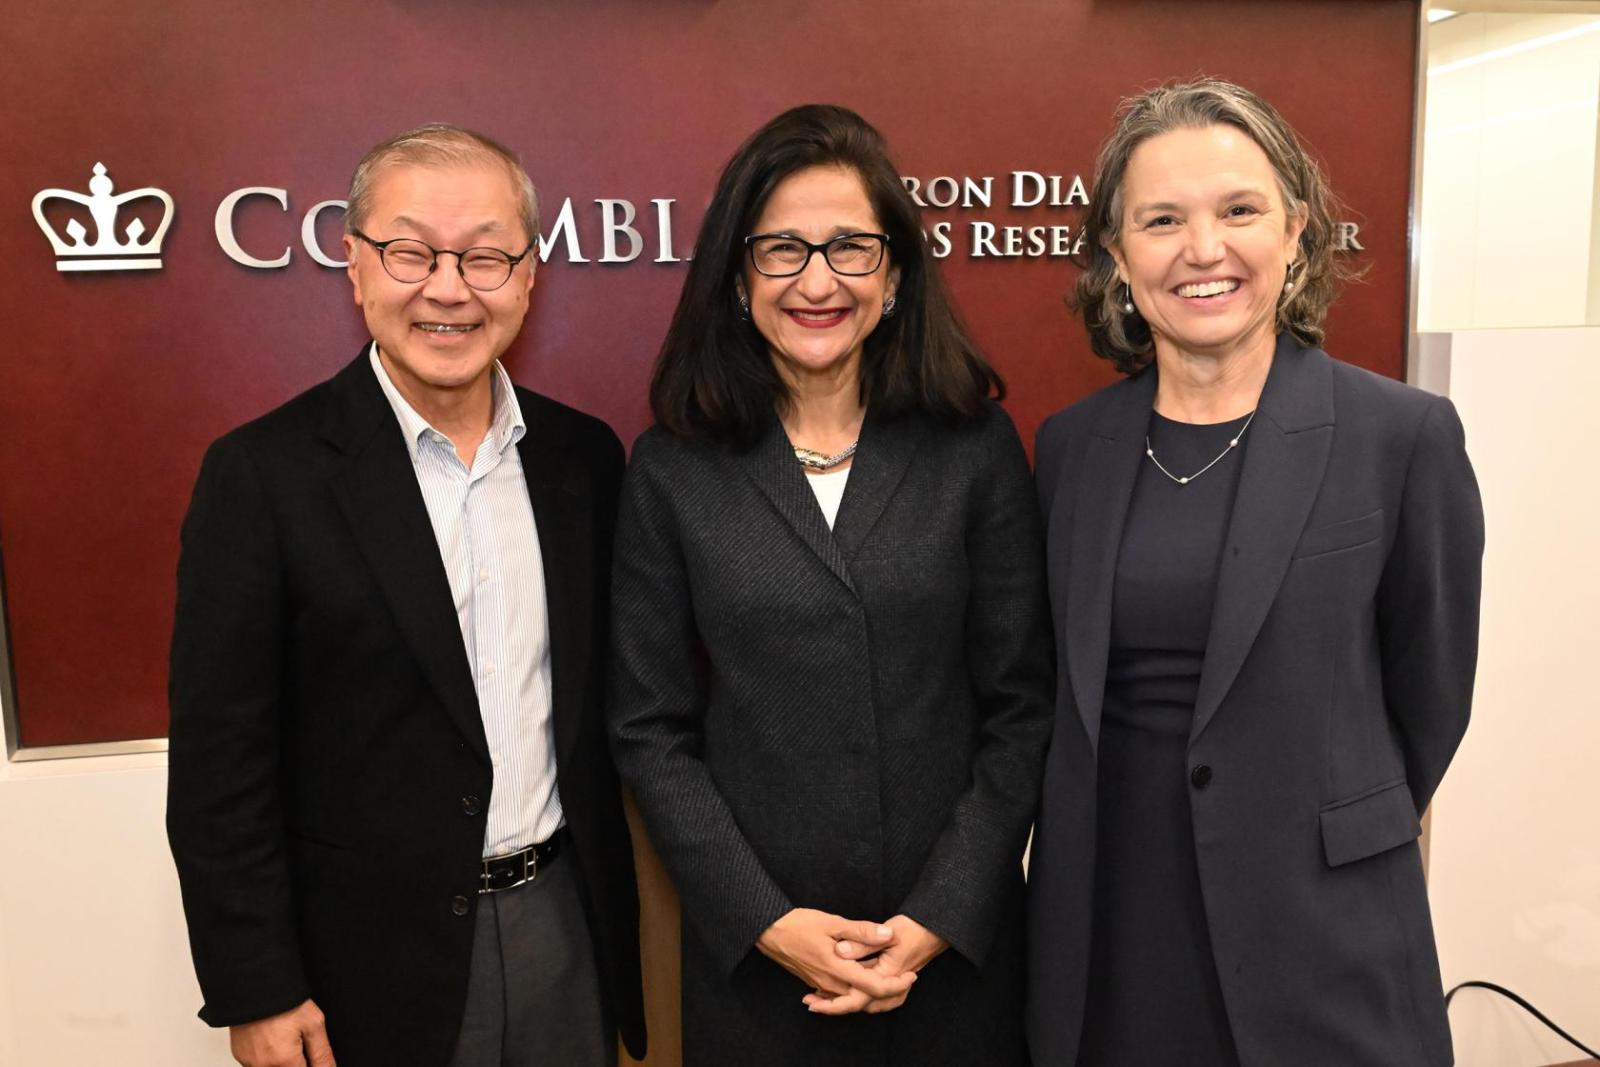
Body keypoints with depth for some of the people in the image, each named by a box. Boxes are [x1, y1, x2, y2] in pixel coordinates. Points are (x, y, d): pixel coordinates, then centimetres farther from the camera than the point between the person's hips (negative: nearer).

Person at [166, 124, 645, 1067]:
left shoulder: (586, 456, -1)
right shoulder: (263, 473, -13)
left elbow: (604, 698, 6)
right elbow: (221, 762, -10)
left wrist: (611, 903, 6)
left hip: (569, 926, 4)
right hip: (375, 956, -3)